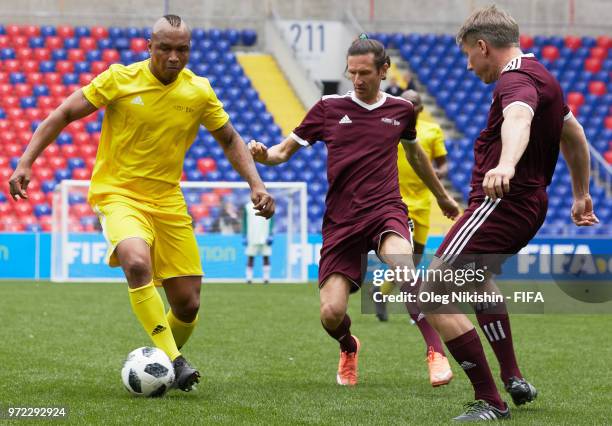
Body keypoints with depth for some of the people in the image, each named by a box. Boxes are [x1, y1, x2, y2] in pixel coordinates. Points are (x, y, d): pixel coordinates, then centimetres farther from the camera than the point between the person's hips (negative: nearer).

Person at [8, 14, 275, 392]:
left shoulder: (199, 92, 1)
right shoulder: (120, 79, -8)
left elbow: (230, 139, 15)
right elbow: (62, 116, -3)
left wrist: (257, 185, 3)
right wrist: (26, 162, -12)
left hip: (168, 201, 4)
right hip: (118, 194, -4)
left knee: (187, 305, -1)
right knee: (137, 263, -35)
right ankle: (172, 359, -28)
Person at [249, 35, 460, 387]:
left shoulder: (401, 110, 10)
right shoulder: (329, 107, 4)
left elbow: (415, 152, 30)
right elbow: (285, 150, 8)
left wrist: (442, 196, 42)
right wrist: (264, 154, -16)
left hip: (386, 210, 0)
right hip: (341, 222, 0)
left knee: (403, 265, -36)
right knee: (332, 314, -11)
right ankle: (349, 348, 28)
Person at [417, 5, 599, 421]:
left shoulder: (517, 79, -18)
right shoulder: (540, 76, 15)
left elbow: (519, 120, -42)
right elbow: (573, 136, 29)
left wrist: (505, 166, -62)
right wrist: (581, 195, 41)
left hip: (500, 203, -11)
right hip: (529, 204, 11)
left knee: (434, 297, -13)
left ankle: (489, 402, -13)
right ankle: (514, 379, 42)